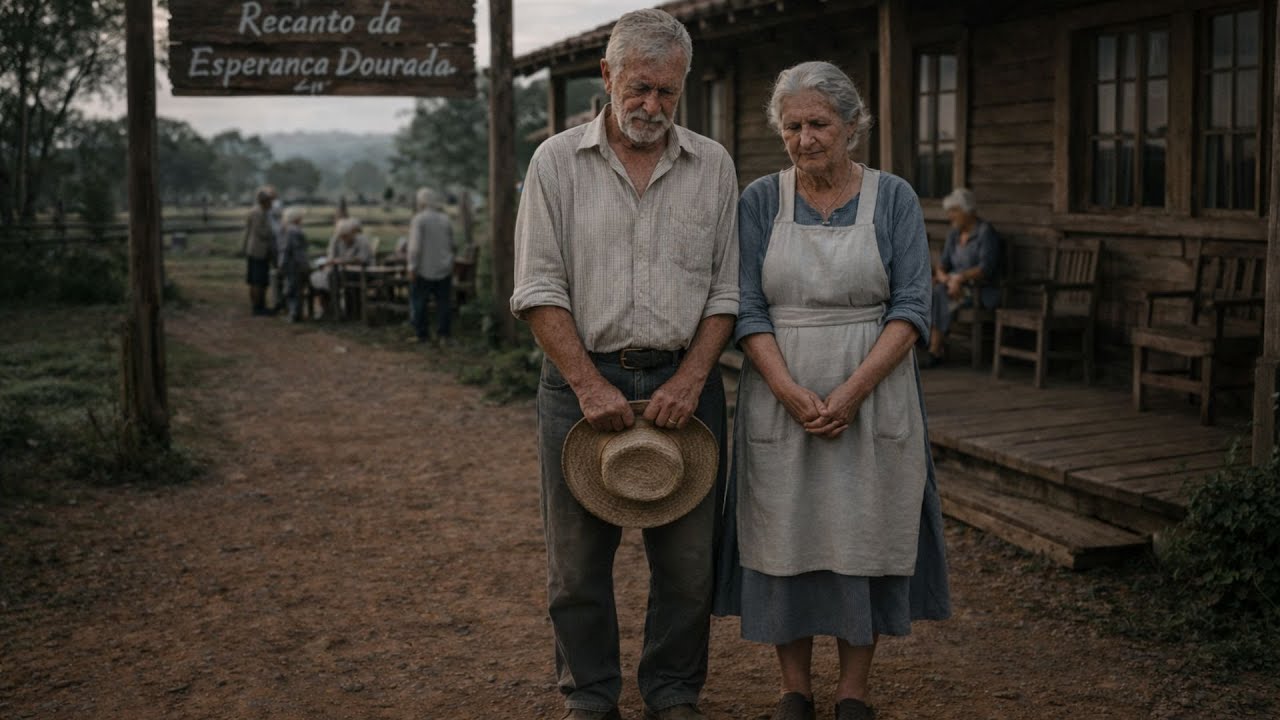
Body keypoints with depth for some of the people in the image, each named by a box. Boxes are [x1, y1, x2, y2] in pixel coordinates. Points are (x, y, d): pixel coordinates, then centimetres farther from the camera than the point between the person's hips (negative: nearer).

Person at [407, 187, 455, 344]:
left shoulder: (418, 219, -11)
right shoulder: (446, 220, 5)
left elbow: (415, 246, -17)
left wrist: (412, 267, -14)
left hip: (424, 270, -4)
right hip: (444, 269, 4)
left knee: (418, 303, 7)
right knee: (443, 302, 10)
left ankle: (423, 334, 7)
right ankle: (443, 334, 8)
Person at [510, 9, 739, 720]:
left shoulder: (712, 166, 6)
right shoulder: (556, 161, 1)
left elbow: (727, 290, 5)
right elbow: (539, 288, -3)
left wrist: (689, 380, -8)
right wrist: (590, 385, -11)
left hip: (683, 381, 1)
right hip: (582, 380, -1)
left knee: (688, 560, 6)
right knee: (577, 560, 7)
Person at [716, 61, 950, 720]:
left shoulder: (893, 199, 1)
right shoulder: (759, 201, 2)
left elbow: (911, 307, -6)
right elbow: (747, 308, -3)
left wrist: (853, 391, -17)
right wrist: (792, 393, -16)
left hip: (873, 396, 0)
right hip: (780, 400, 1)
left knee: (863, 537, 4)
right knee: (784, 537, 4)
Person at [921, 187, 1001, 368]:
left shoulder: (985, 232, -10)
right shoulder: (954, 233, 13)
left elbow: (986, 268, -19)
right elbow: (943, 262, 9)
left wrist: (960, 277, -31)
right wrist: (941, 274, -15)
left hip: (983, 291, -7)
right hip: (957, 285, 7)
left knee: (939, 294, -31)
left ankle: (936, 350, -26)